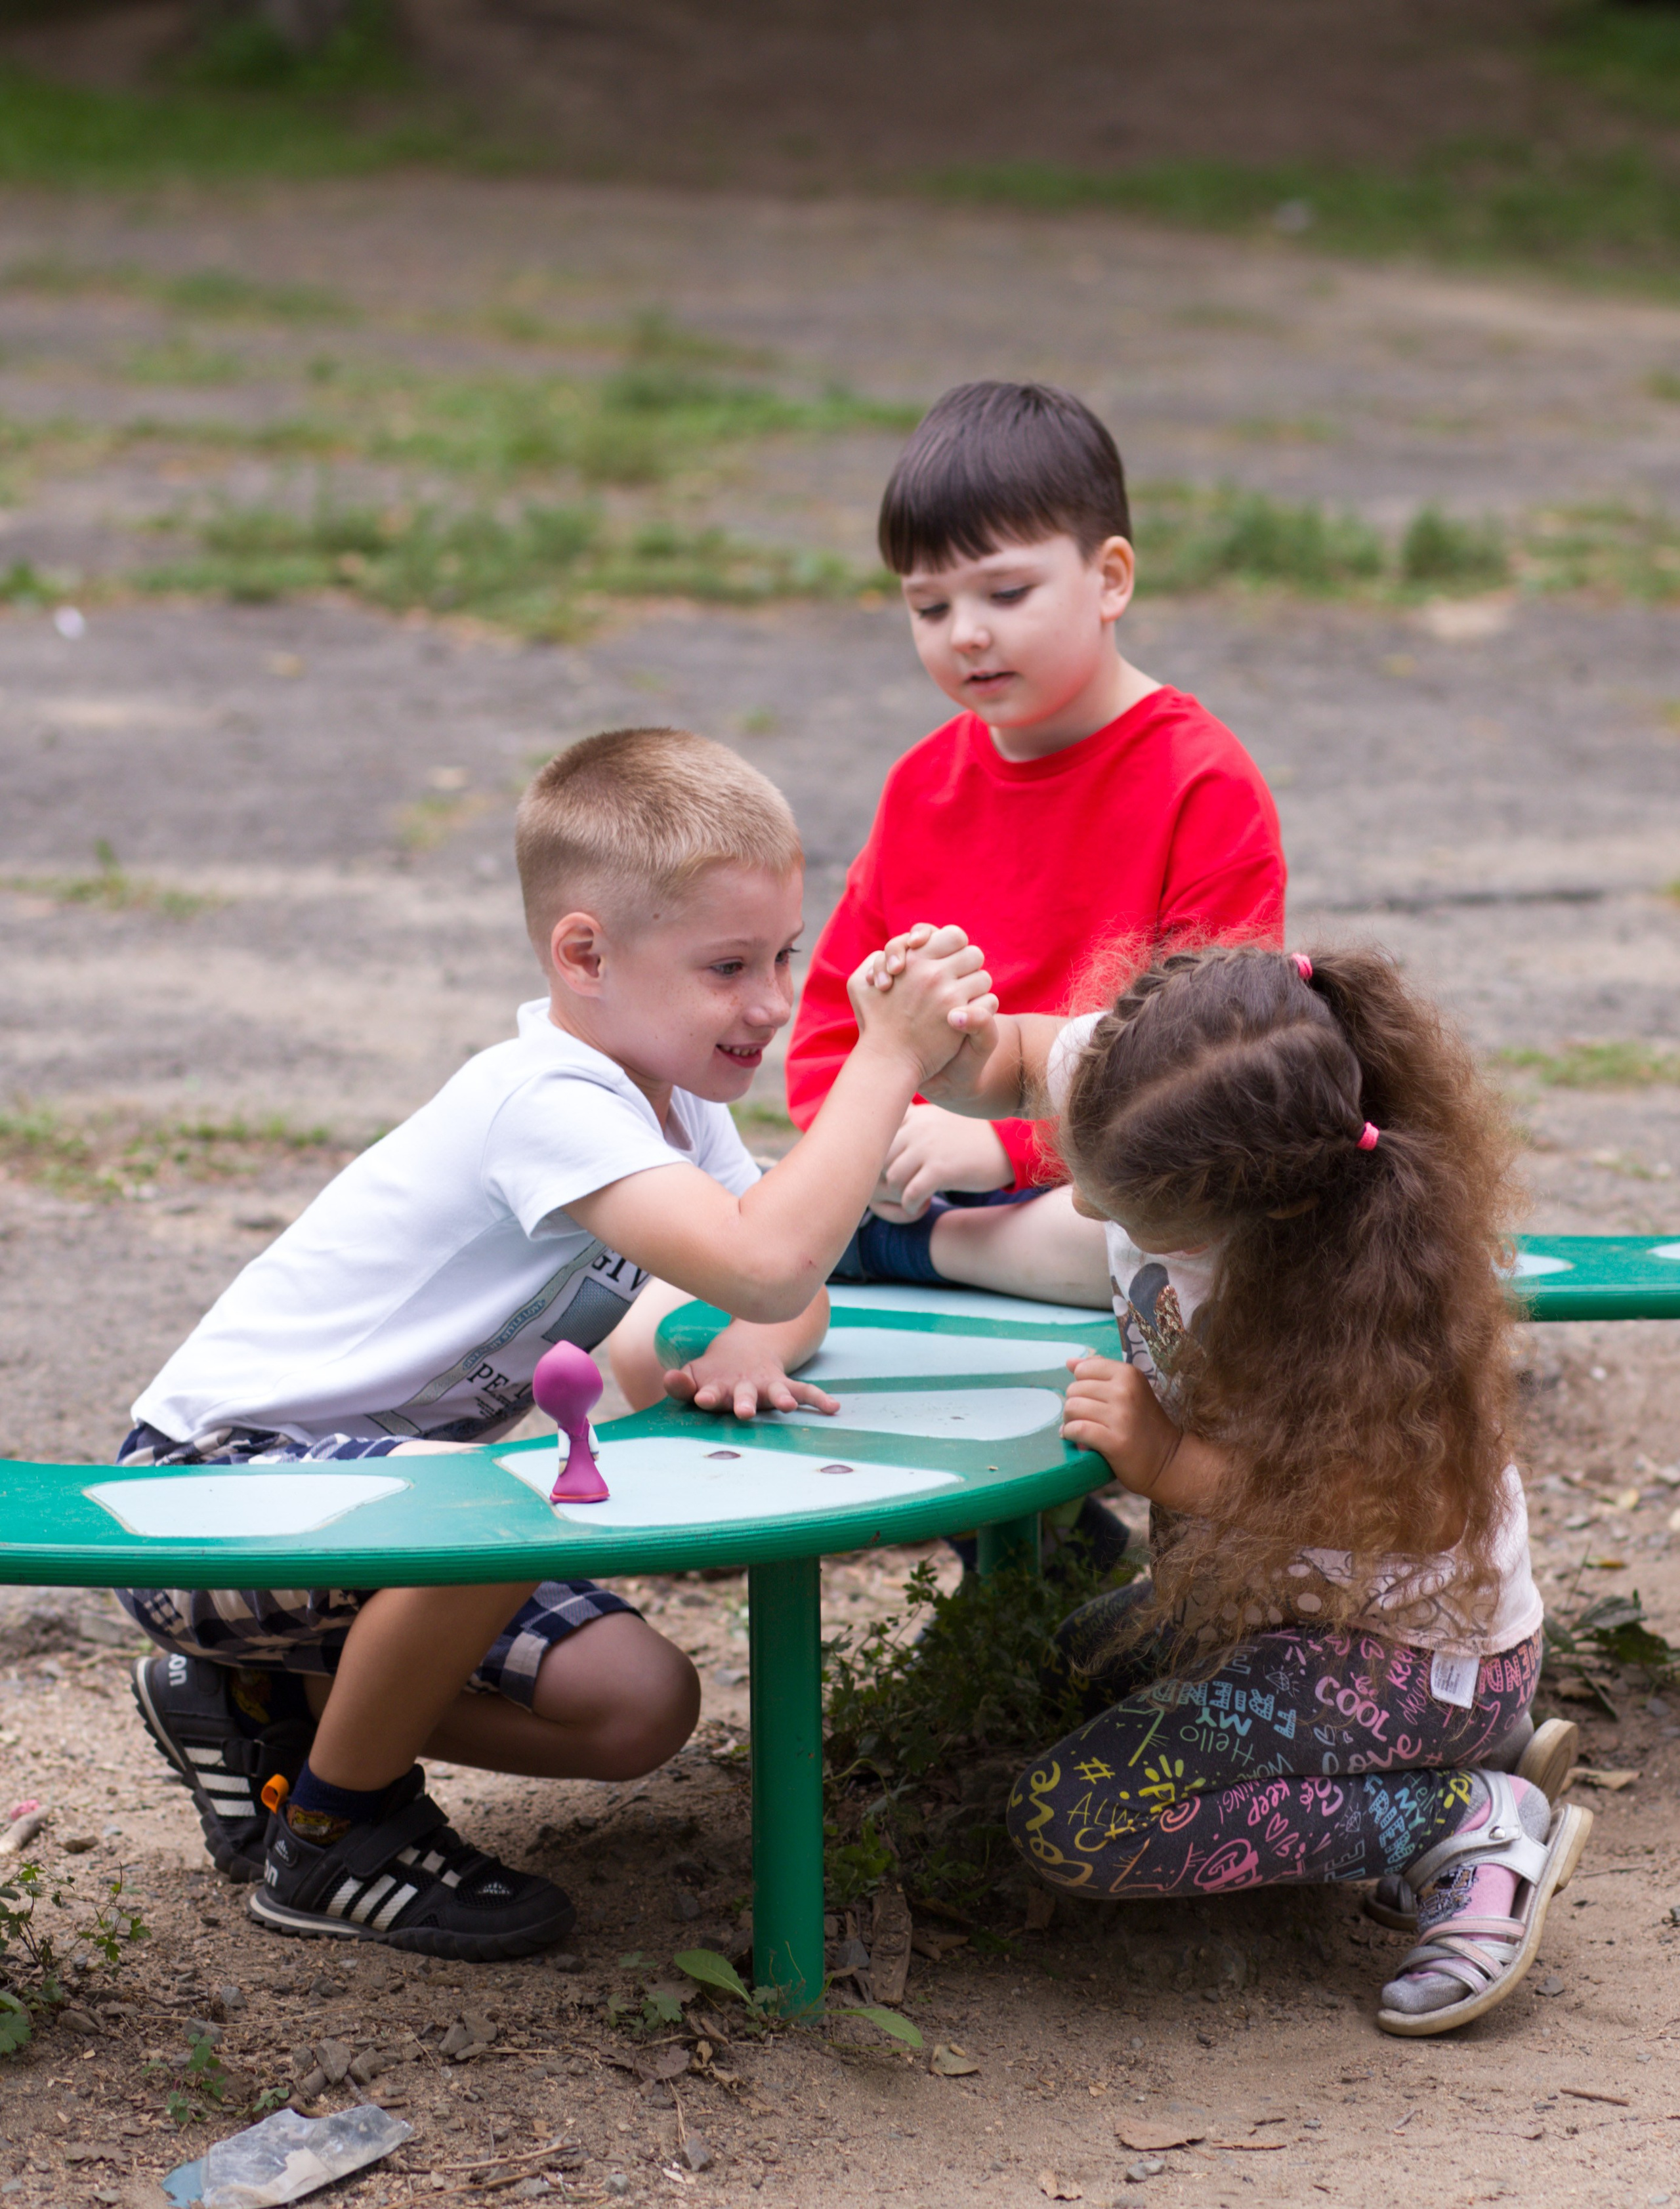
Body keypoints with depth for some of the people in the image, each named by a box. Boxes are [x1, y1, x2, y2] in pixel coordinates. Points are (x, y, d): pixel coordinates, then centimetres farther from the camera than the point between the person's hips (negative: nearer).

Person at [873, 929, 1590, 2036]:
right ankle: (1468, 1741, 18)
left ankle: (1478, 1821, -8)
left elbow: (1424, 1506, -29)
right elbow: (999, 1065, 2)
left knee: (1070, 1824, -19)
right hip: (1269, 1586, 9)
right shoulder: (1147, 1089, -16)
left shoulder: (1354, 1288, -35)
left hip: (1416, 1643, -9)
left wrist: (1175, 1465, -29)